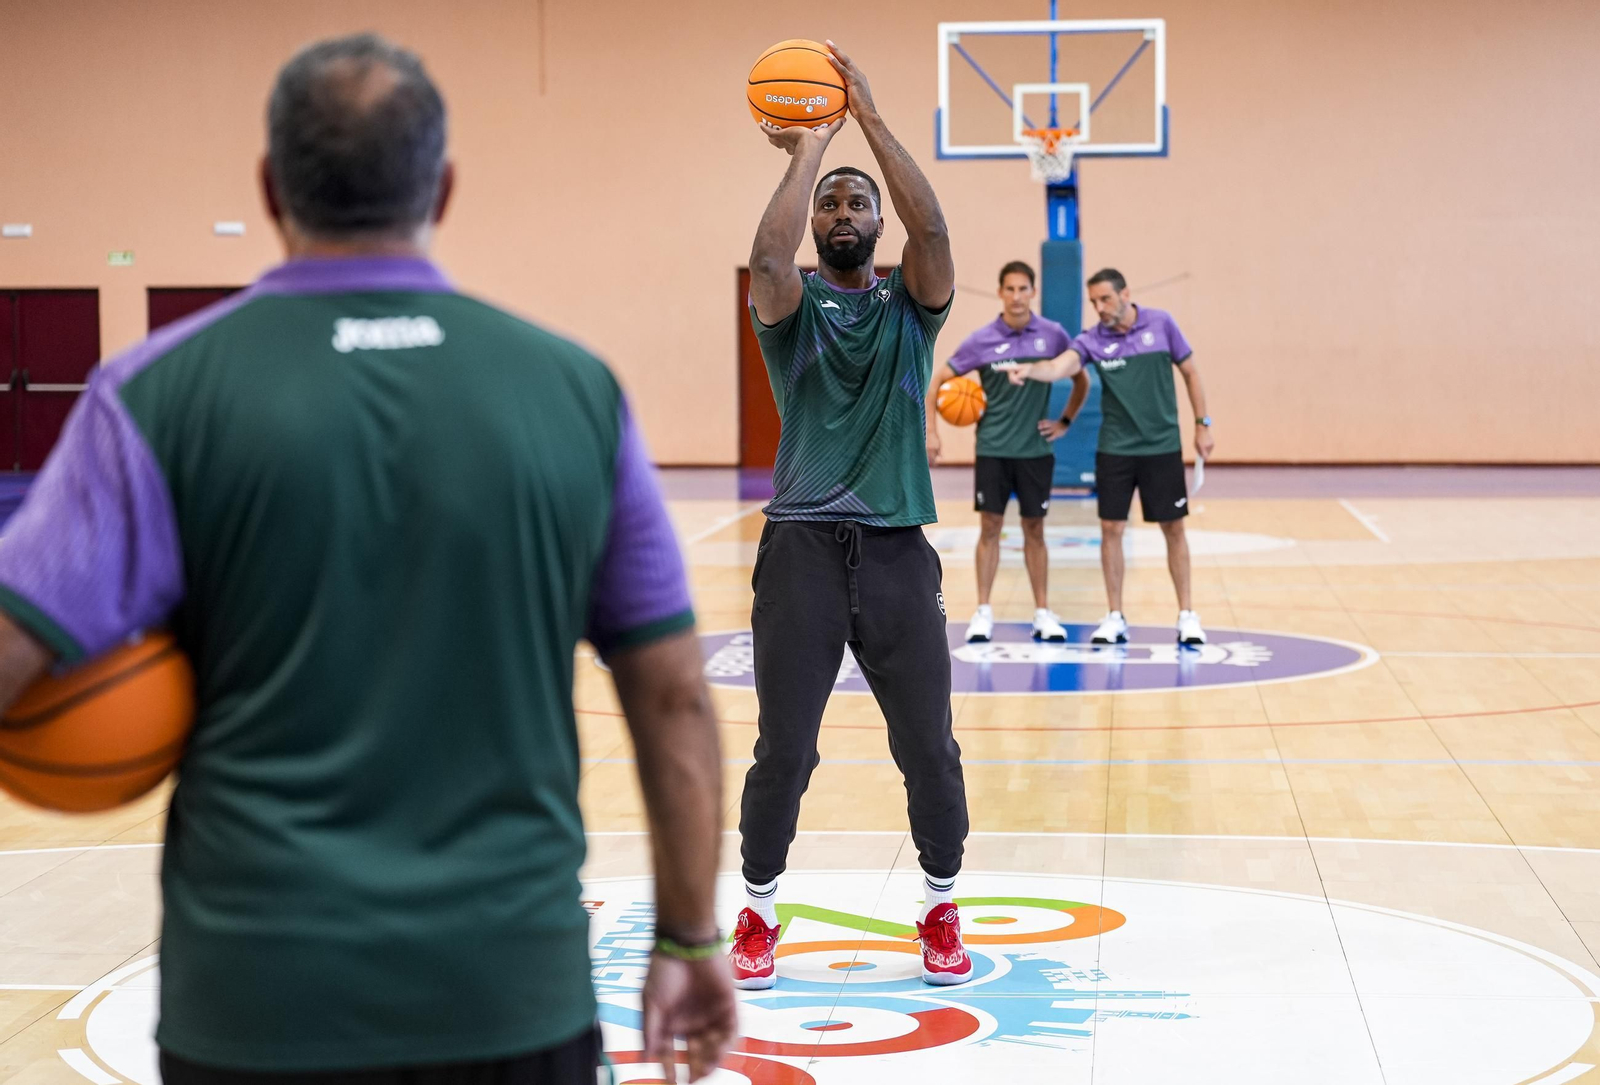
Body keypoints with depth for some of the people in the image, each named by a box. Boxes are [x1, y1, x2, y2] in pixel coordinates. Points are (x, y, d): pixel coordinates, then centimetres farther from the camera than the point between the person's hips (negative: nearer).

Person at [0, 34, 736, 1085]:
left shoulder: (167, 390, -5)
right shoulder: (573, 388, 1)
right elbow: (674, 695, 4)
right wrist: (690, 937, 12)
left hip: (263, 997, -1)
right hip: (514, 990, 1)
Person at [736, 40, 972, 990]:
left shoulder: (911, 302, 9)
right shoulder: (791, 300, 6)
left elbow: (932, 228, -11)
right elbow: (768, 256, -19)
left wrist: (871, 116, -15)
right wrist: (807, 151, -14)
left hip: (897, 549, 1)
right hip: (802, 547, -1)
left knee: (929, 751, 4)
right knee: (784, 751, 0)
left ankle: (942, 910, 23)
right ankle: (759, 913, 17)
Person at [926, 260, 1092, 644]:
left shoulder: (1053, 335, -3)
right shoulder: (982, 340, -5)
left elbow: (1081, 381, 11)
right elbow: (938, 380, 3)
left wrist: (1065, 422, 6)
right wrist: (931, 432, -2)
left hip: (1035, 449, 1)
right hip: (992, 449, 0)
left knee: (1034, 530, 6)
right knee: (990, 527, 1)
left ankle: (1043, 613, 12)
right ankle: (983, 613, 7)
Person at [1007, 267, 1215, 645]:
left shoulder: (1161, 323, -5)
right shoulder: (1092, 340, -6)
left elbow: (1190, 371, 4)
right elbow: (1060, 367, -25)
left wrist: (1202, 424, 2)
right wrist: (1030, 369, -46)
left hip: (1163, 446, -1)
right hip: (1115, 448, 1)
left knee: (1173, 529, 5)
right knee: (1111, 529, 0)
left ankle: (1187, 615, 15)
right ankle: (1115, 618, 12)